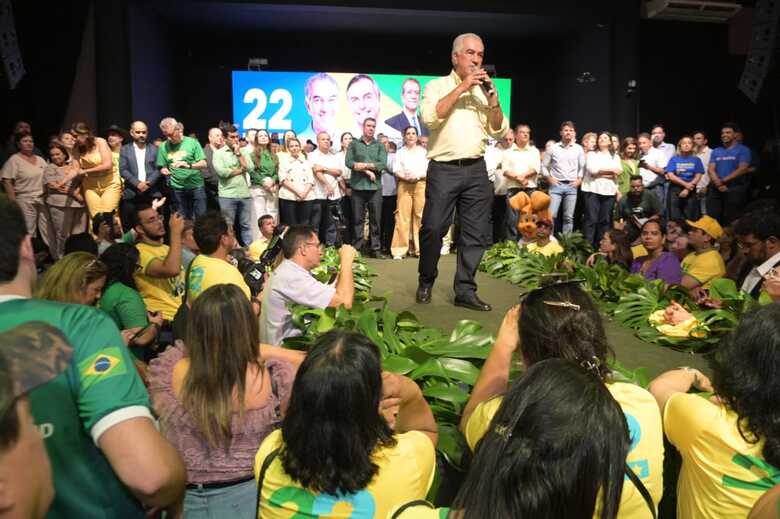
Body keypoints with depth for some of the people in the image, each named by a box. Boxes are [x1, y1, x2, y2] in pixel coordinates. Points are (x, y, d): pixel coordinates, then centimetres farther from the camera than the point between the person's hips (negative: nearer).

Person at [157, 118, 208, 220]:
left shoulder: (192, 142, -4)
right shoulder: (163, 146, 3)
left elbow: (203, 164, -7)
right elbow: (162, 167, 10)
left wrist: (189, 165, -24)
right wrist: (164, 170, -13)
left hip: (196, 187, -2)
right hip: (177, 189, 2)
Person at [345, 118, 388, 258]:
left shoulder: (380, 145, 12)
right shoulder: (353, 144, 10)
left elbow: (383, 164, -3)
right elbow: (348, 162, -4)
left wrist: (364, 165, -10)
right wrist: (368, 171, -11)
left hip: (375, 187, 1)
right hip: (358, 186, -1)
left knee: (375, 219, 2)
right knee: (357, 219, 2)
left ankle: (375, 248, 8)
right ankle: (357, 248, 7)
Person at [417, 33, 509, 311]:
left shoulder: (485, 90, 15)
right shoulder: (437, 86, 5)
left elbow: (500, 131, 9)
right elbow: (430, 118, -14)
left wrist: (492, 96, -5)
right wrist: (462, 87, -12)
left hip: (476, 169, 4)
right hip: (443, 169, -4)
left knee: (476, 234, 2)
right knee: (433, 229, -4)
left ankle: (465, 291, 11)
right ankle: (425, 282, 17)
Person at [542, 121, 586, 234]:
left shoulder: (579, 149, 7)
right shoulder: (553, 148, 4)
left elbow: (582, 167, 11)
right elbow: (544, 166, 9)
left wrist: (579, 179, -1)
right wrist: (549, 178, -2)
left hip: (571, 186, 1)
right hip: (556, 185, -1)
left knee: (568, 217, 5)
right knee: (551, 215, -9)